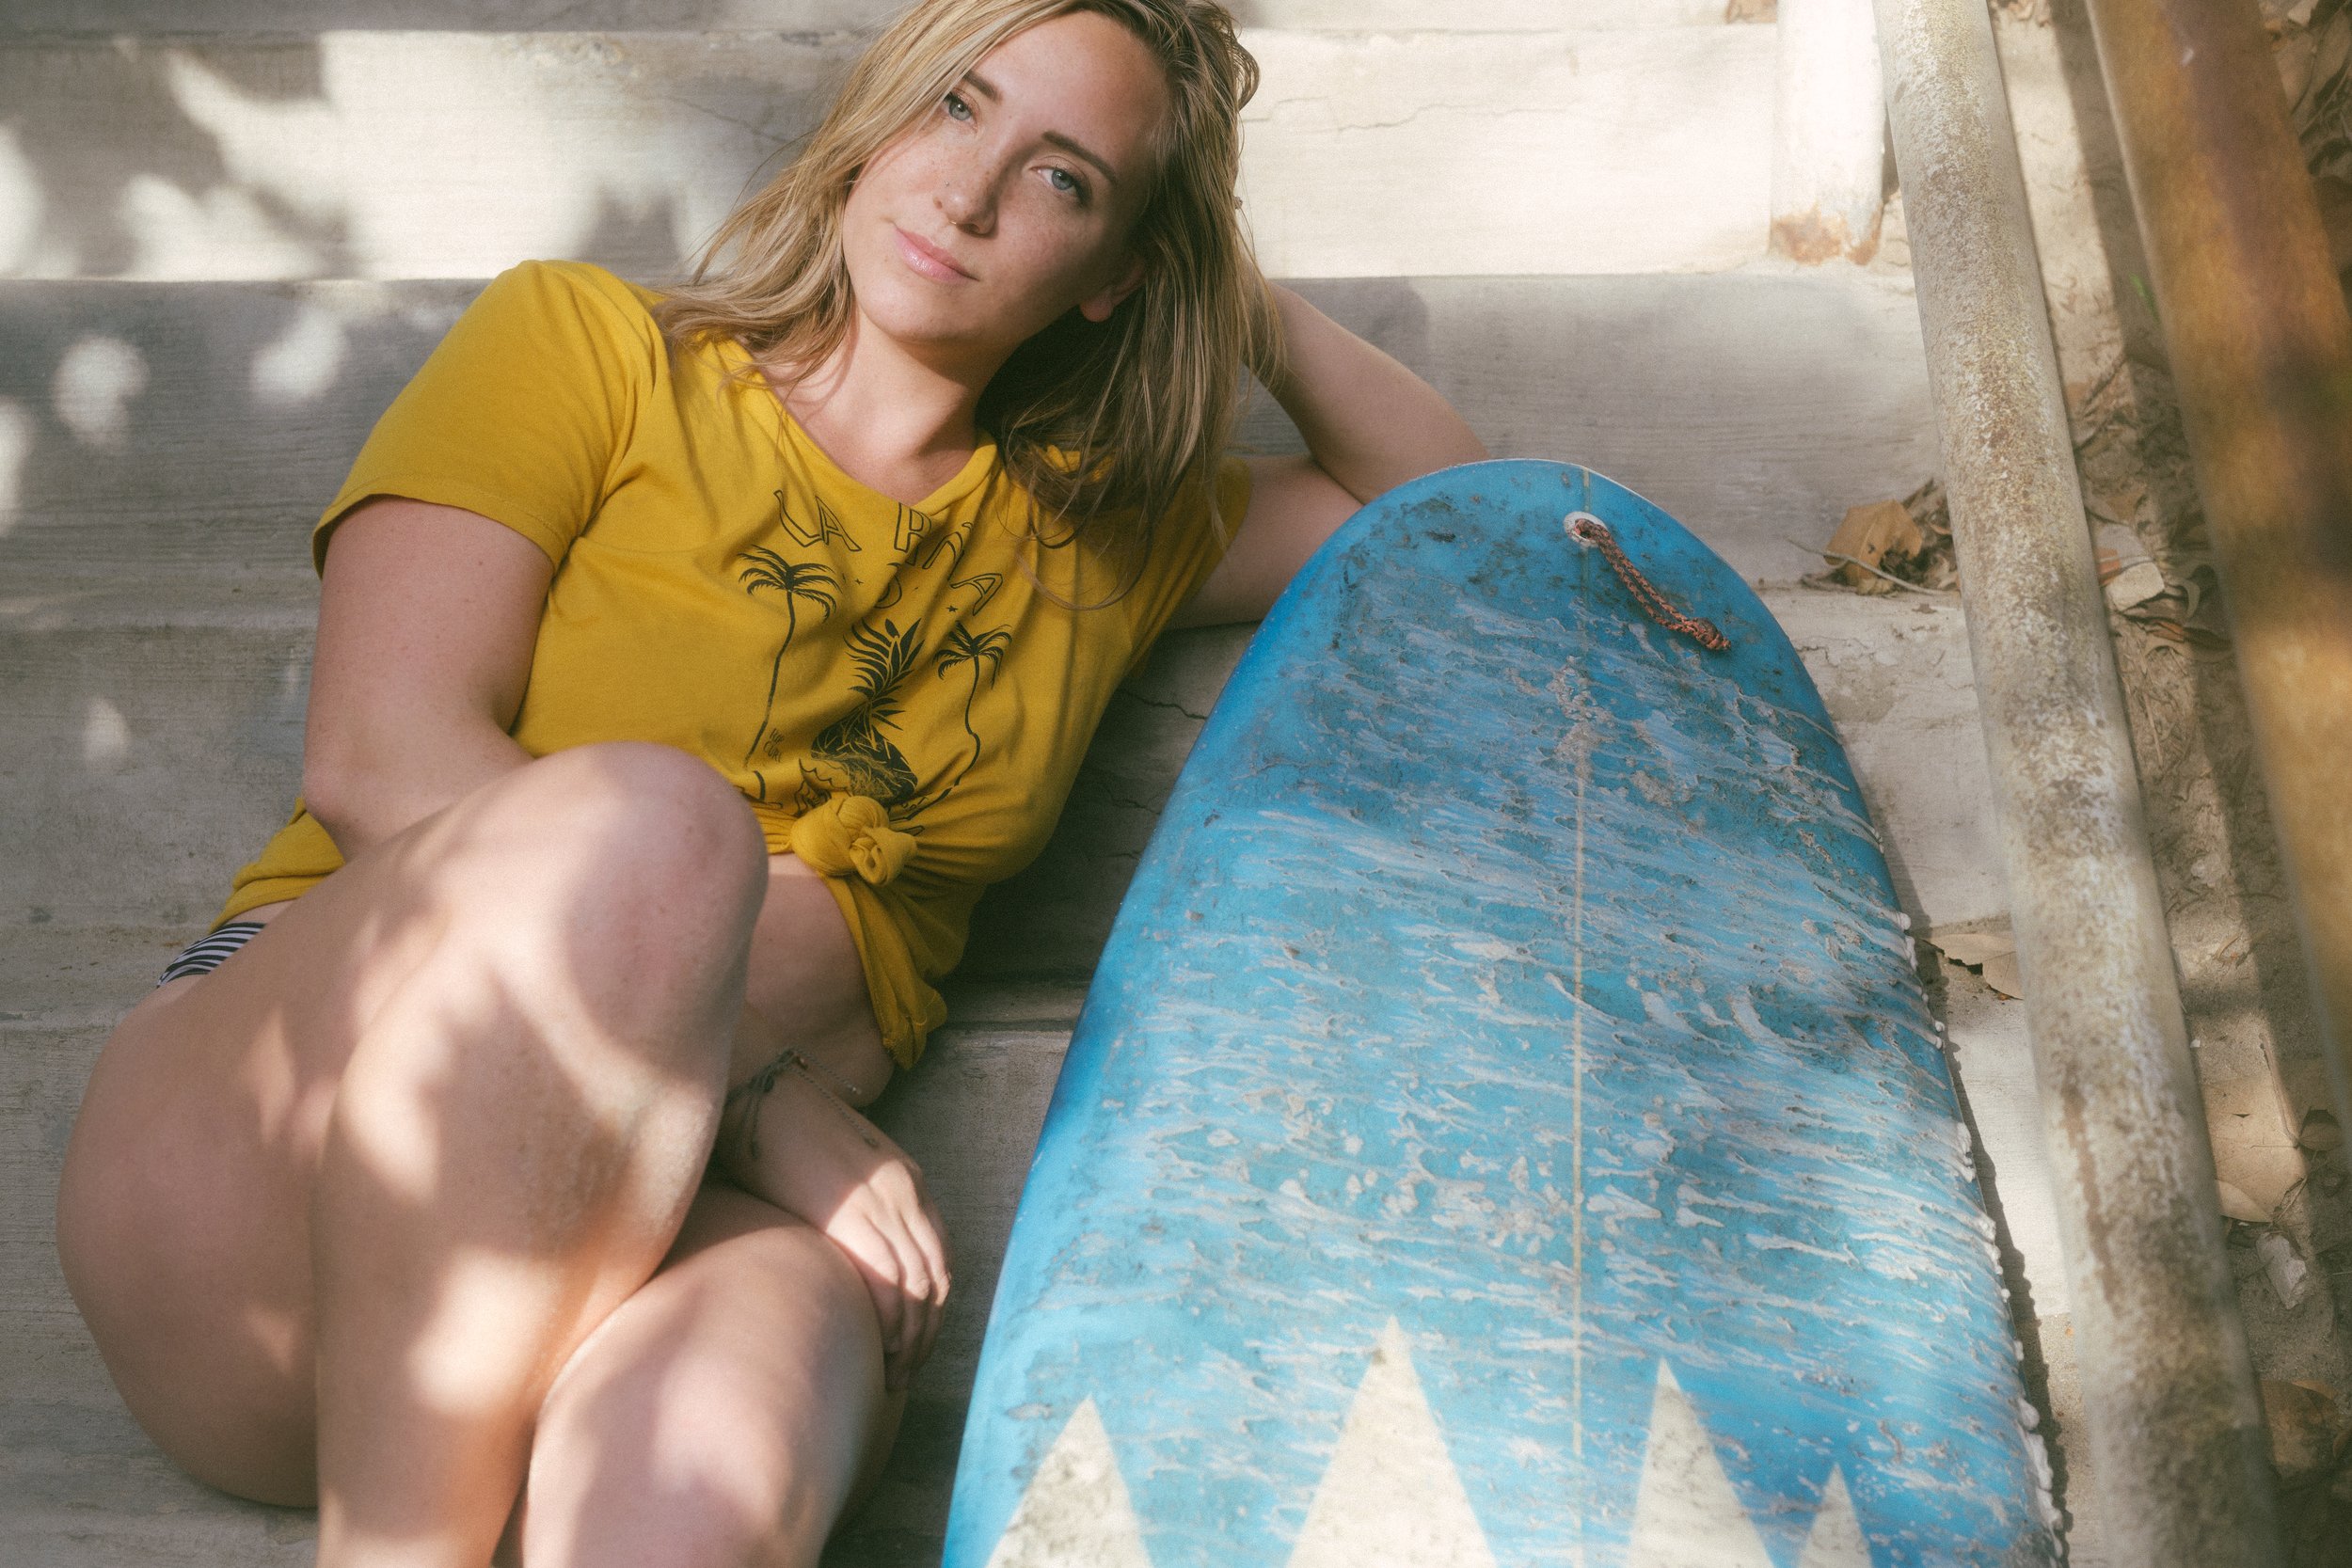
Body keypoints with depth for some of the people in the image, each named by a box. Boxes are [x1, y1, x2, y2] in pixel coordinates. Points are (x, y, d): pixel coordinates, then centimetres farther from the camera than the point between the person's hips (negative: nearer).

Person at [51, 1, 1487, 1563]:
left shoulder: (1096, 534, 20)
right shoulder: (585, 340, 8)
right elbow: (379, 759, -5)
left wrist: (1243, 291, 21)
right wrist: (746, 1084, -14)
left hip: (687, 1213, 1)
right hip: (278, 1157, 0)